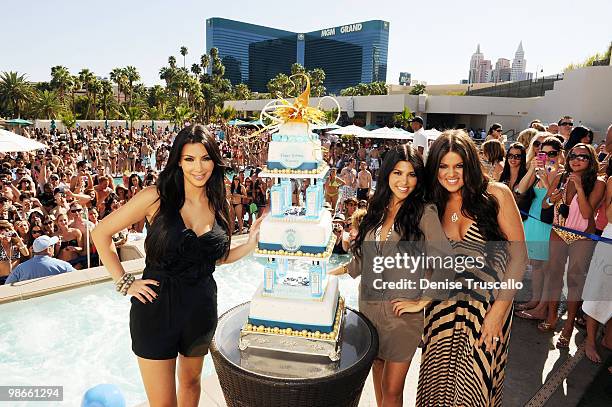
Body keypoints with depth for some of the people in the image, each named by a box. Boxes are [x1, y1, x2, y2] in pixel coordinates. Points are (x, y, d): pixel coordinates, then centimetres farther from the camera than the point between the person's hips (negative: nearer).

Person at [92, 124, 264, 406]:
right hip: (157, 307, -4)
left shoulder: (219, 205, 1)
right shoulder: (156, 197, -12)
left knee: (191, 381, 26)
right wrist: (124, 282, -8)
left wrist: (252, 243, -5)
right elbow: (101, 233, -6)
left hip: (202, 308, 4)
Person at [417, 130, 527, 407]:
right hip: (444, 306, 3)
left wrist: (498, 309, -12)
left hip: (489, 306, -3)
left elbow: (519, 255, -7)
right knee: (439, 384, 10)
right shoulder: (433, 206, 5)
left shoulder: (496, 194, -7)